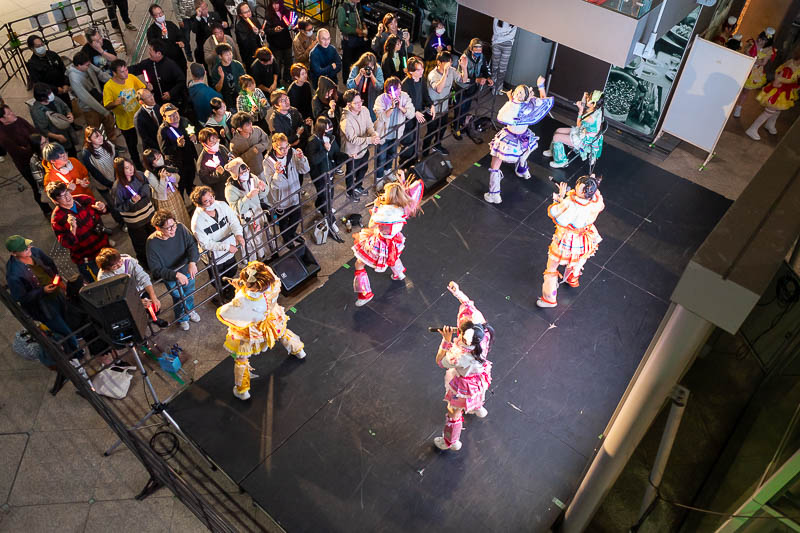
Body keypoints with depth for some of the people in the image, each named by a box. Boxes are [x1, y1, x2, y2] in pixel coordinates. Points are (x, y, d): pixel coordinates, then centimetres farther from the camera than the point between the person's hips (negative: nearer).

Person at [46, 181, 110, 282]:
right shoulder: (57, 219, -19)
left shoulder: (83, 199, -7)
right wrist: (73, 228, -36)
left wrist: (101, 208, -12)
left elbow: (103, 211, 11)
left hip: (103, 245, 5)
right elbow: (67, 243, -22)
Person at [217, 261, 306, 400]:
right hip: (271, 320, 5)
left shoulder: (245, 301, -48)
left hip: (248, 332, -5)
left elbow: (222, 314, -32)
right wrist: (241, 286, -19)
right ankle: (298, 350, 65)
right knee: (282, 331, 39)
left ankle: (242, 390, 40)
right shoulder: (274, 283, -33)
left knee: (241, 358, 22)